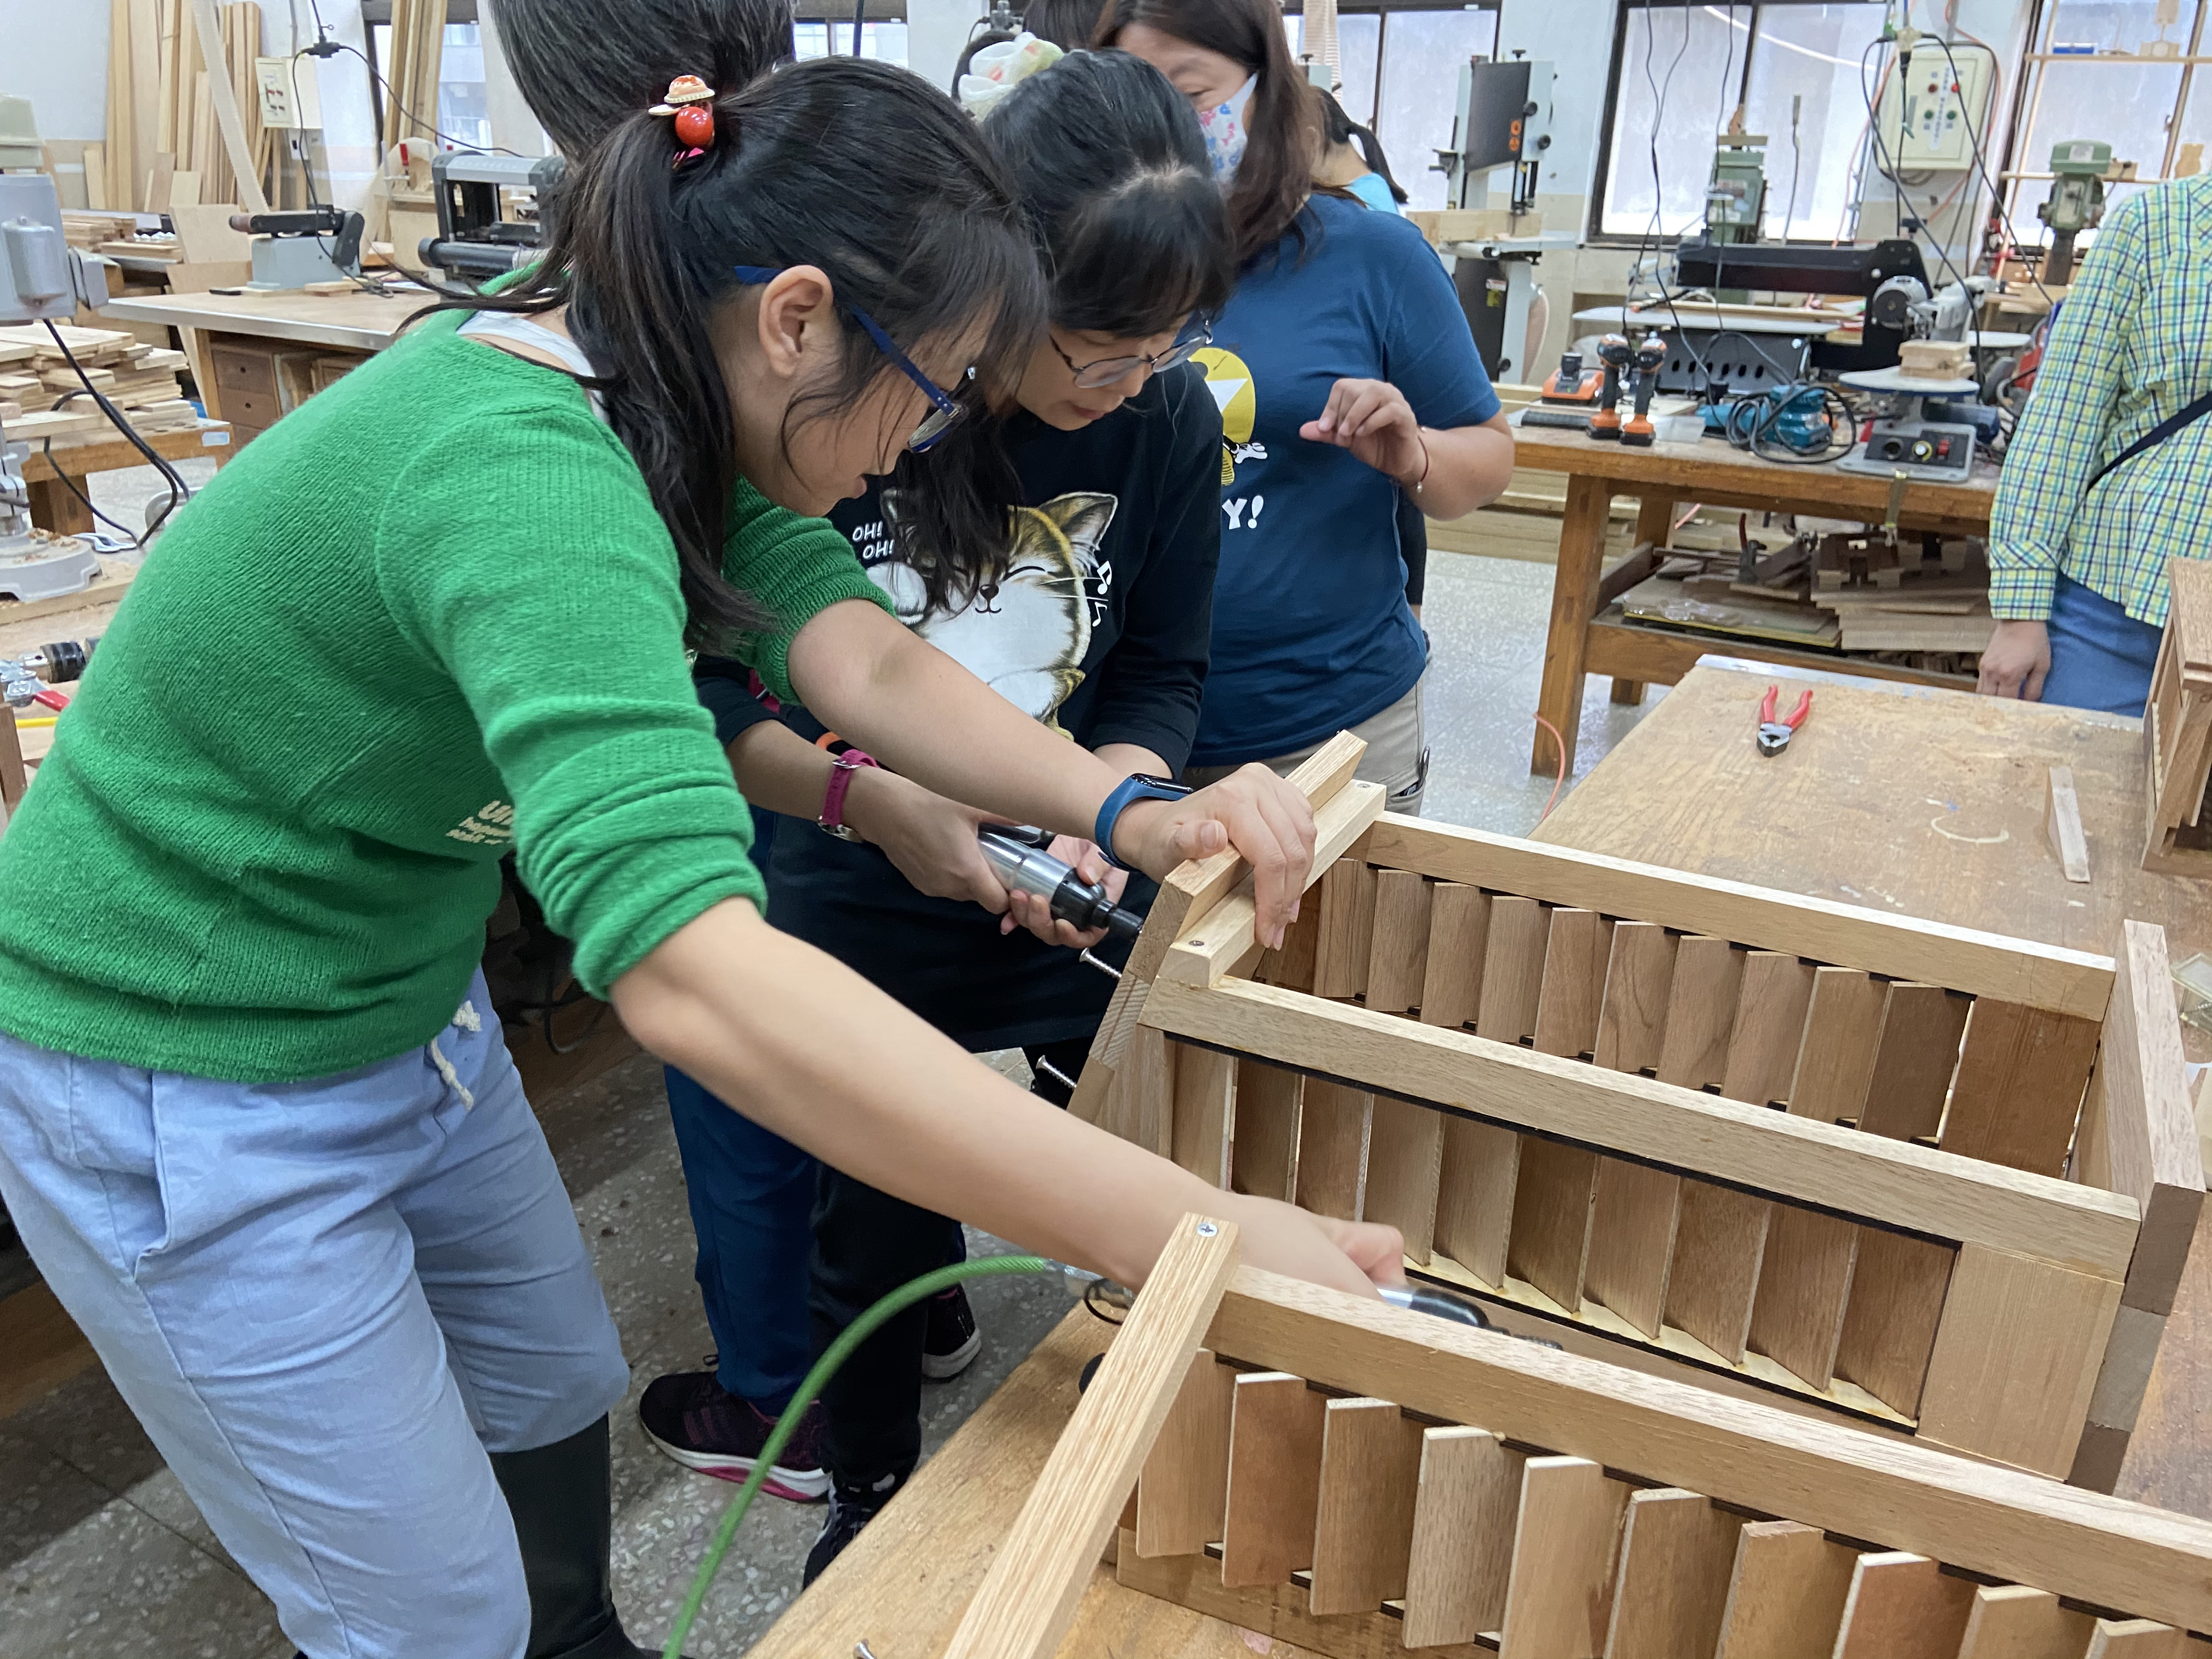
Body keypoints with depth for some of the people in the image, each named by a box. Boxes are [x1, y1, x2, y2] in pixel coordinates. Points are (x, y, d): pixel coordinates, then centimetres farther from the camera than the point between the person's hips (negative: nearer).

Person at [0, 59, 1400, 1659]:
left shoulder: (656, 405, -7)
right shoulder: (522, 480, -36)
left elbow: (866, 657, -10)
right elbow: (694, 974, -47)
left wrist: (1124, 811, -27)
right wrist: (1194, 1237, -48)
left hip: (403, 1013, 9)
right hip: (183, 1089, -8)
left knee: (557, 1388, 24)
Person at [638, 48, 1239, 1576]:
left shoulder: (1168, 421, -11)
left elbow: (1161, 674, 0)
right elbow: (692, 690, -16)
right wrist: (873, 799, -30)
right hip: (856, 906, -2)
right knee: (871, 1230, 15)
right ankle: (871, 1497, 45)